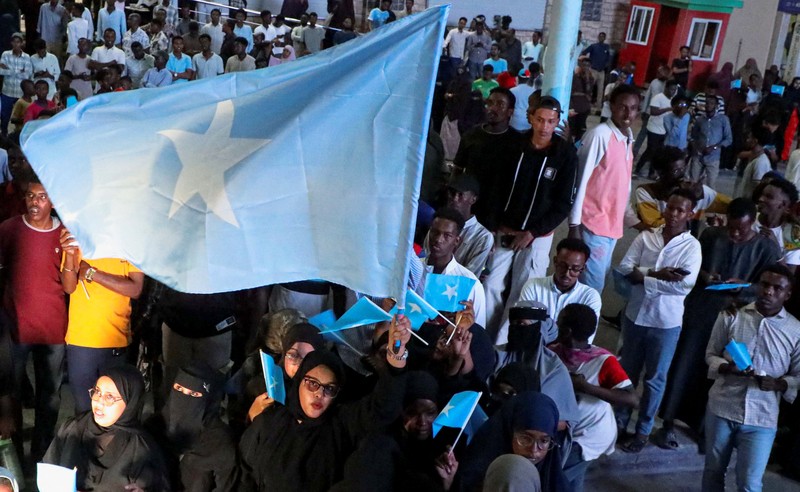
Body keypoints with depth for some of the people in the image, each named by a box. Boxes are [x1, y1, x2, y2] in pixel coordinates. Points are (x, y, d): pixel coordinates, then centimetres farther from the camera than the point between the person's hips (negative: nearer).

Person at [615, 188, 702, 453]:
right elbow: (624, 268, -11)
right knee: (627, 371, 17)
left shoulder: (692, 246, -9)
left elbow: (685, 284, -22)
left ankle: (643, 430, 26)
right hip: (635, 315, 3)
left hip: (666, 322, -2)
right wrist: (658, 274, -22)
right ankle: (619, 420, 34)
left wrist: (643, 277, -18)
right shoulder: (645, 237, -2)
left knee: (655, 378, 11)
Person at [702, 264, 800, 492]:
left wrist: (778, 384, -17)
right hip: (721, 408, 1)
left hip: (761, 418, -1)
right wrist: (726, 368, -16)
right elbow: (711, 354, 5)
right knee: (713, 471, 17)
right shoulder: (731, 315, -2)